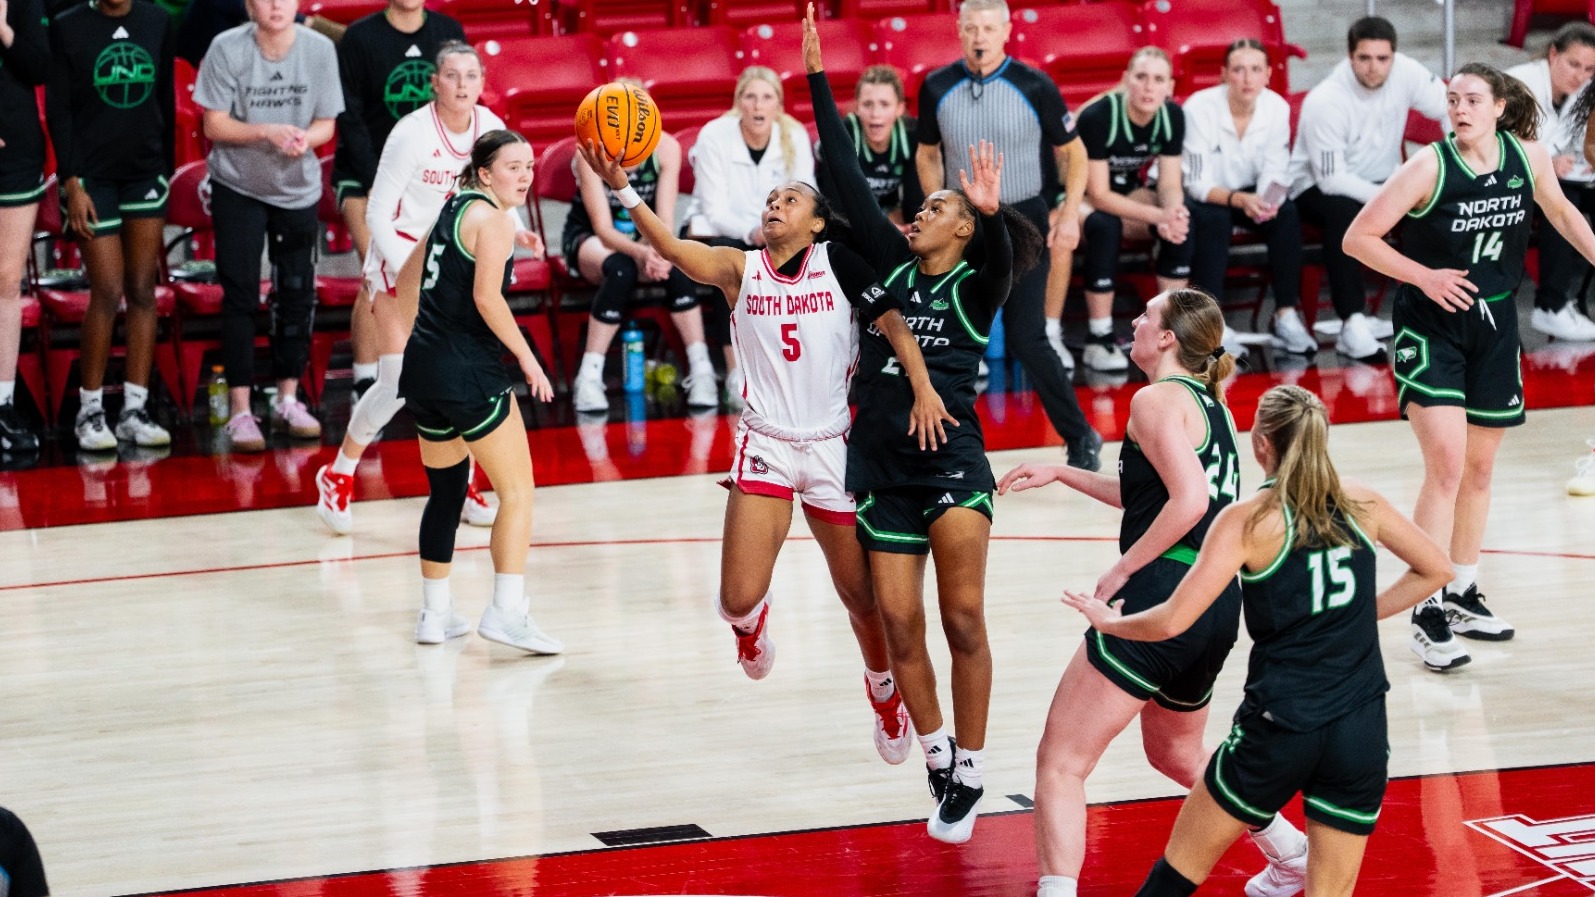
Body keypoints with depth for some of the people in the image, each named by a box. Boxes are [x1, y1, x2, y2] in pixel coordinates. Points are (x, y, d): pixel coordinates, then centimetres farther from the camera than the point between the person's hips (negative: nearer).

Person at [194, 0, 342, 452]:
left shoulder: (320, 49, -13)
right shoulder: (227, 49, -17)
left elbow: (326, 123, -5)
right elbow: (213, 125, -13)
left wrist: (304, 138, -27)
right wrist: (266, 131, -27)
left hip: (298, 189, 2)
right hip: (238, 187, -2)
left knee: (297, 294, 8)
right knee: (240, 296, -4)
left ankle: (288, 399, 23)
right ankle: (240, 411, -1)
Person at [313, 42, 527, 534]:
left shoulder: (490, 127, -6)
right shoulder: (412, 133, -20)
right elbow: (377, 215, -16)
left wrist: (515, 231, -15)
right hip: (401, 258, -5)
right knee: (399, 383, -12)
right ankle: (337, 476, 8)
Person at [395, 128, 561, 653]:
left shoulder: (453, 209, 16)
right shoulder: (493, 219, -9)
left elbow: (407, 279, 25)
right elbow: (487, 298, -21)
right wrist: (528, 359, -14)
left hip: (423, 367, 9)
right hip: (467, 372, -9)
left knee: (446, 491, 19)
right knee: (517, 491, -5)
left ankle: (436, 614, 24)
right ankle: (506, 613, -12)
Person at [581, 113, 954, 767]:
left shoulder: (838, 262, -1)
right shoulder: (741, 268, 0)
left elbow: (893, 321, -8)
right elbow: (672, 249, -15)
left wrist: (922, 387, -23)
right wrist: (622, 189, -31)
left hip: (833, 447, 0)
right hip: (765, 445, 0)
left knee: (861, 594, 8)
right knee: (738, 599, -11)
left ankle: (884, 687, 38)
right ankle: (751, 619, 28)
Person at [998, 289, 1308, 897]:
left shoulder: (1158, 399, -7)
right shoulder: (1212, 407, 19)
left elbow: (1189, 501, -20)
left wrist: (1120, 572, -14)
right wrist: (1060, 474, 32)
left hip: (1164, 596, -9)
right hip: (1219, 603, 10)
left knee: (1060, 761, -8)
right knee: (1176, 753, 33)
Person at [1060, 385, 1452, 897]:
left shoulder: (1249, 521, -8)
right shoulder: (1361, 504, 4)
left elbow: (1172, 622, -12)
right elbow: (1436, 569, 18)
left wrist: (1109, 621, 7)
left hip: (1281, 727, -3)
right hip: (1361, 731, 3)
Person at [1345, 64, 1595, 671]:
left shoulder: (1530, 158, -5)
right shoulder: (1430, 167, -17)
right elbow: (1358, 238, -14)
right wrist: (1423, 276, -21)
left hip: (1493, 326, 5)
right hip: (1430, 328, -5)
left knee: (1479, 466, 14)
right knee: (1446, 462, -16)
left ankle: (1463, 594, 30)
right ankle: (1429, 611, -10)